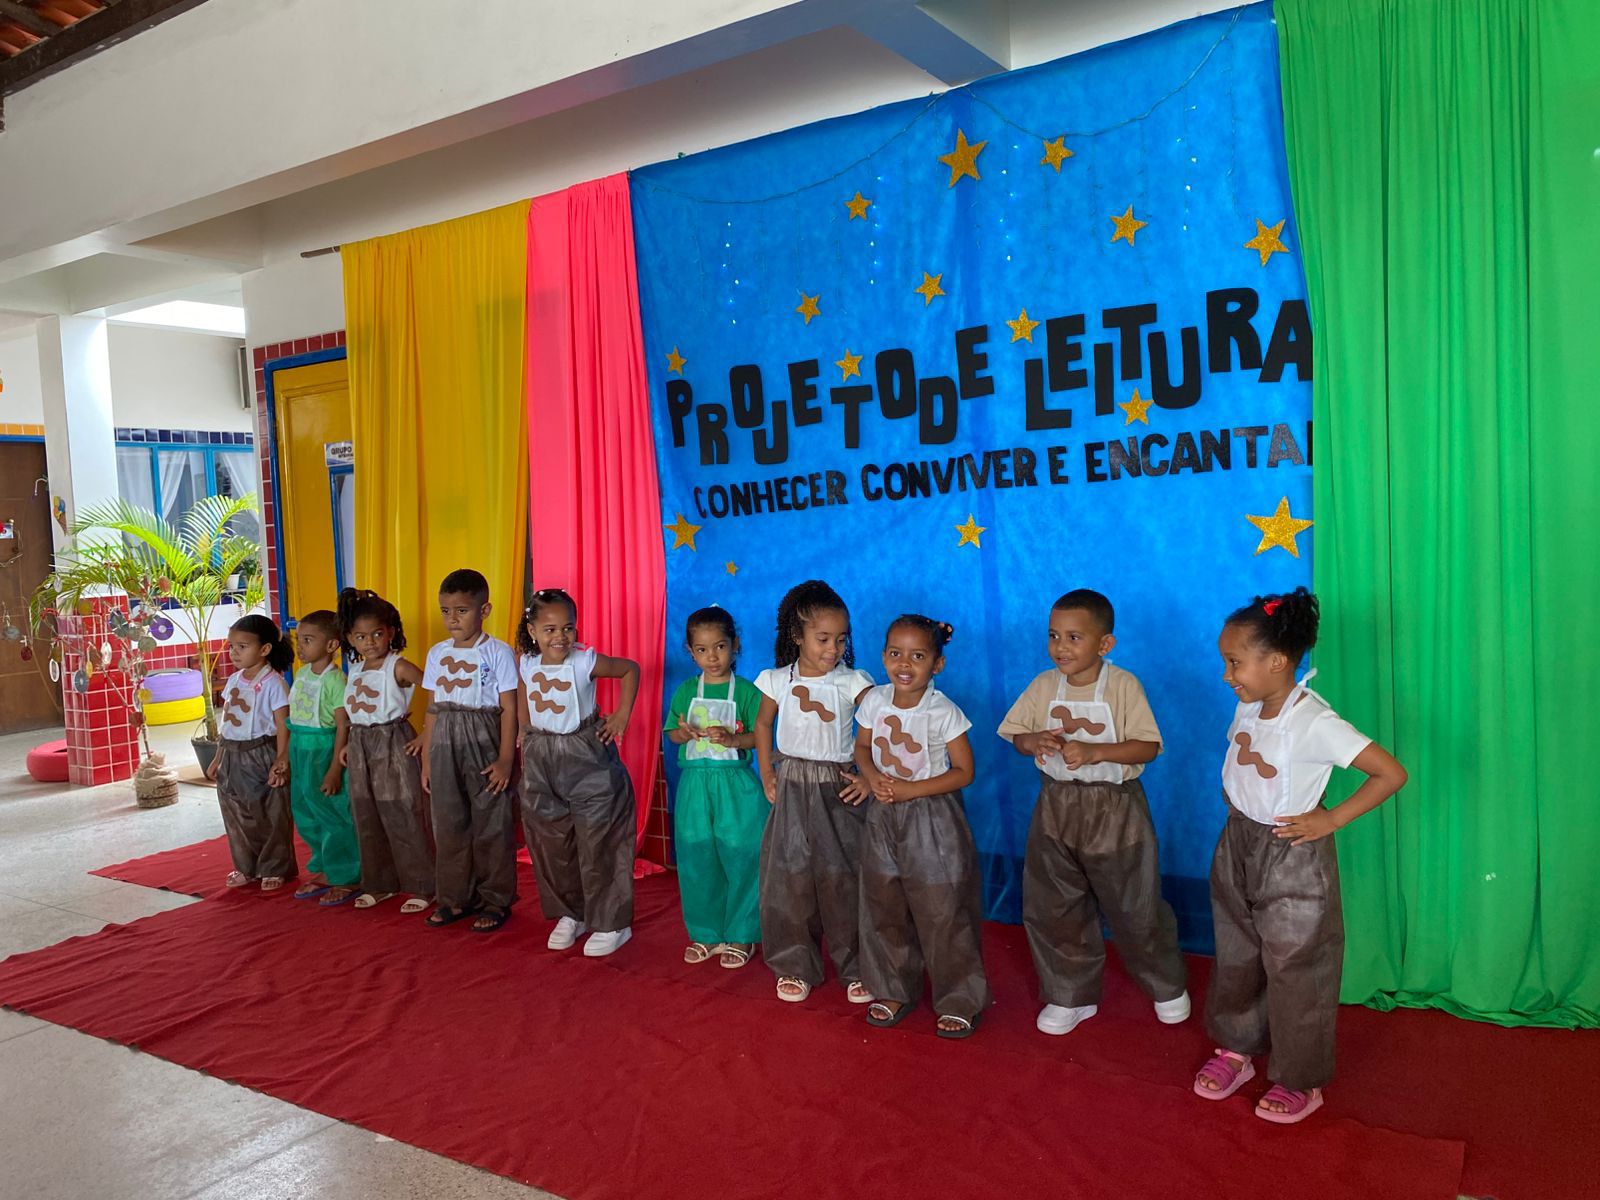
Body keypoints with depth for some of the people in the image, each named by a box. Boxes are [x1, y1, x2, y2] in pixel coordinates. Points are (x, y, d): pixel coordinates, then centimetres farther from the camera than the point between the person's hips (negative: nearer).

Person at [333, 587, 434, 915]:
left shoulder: (398, 667, -12)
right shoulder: (354, 671, 10)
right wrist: (343, 745, 11)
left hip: (394, 746, -7)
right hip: (361, 748, 7)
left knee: (403, 820, -3)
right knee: (367, 821, 13)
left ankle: (421, 887, 8)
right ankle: (379, 884, 26)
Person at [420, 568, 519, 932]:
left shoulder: (497, 652, -7)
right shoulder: (437, 653, 9)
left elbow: (509, 709, -8)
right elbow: (433, 709, 13)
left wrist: (505, 760, -13)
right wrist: (426, 759, 12)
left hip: (484, 742, -5)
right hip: (444, 745, 5)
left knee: (491, 826, 2)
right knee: (449, 825, 11)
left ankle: (495, 901, 14)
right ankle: (455, 898, 24)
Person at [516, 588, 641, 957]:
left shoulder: (585, 661, -14)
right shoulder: (527, 664, -2)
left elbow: (631, 668, -1)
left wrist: (623, 714, -6)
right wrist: (530, 739, 11)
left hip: (587, 759, -4)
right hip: (541, 763, 5)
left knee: (598, 843, 0)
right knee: (551, 843, 11)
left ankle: (611, 923, 12)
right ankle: (569, 914, 29)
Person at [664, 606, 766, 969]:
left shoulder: (747, 691, -4)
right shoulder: (686, 691, 6)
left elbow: (761, 736, -6)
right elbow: (672, 732, 9)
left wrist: (734, 739, -23)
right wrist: (684, 733, -12)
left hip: (736, 785, -3)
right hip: (695, 784, 3)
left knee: (740, 858, 0)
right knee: (696, 860, 8)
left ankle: (740, 935, 16)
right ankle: (706, 933, 24)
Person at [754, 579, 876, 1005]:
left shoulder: (852, 682, -8)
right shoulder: (777, 681, -1)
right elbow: (762, 724, 14)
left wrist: (869, 778, -12)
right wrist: (766, 774, 8)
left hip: (837, 791, -2)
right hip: (792, 790, 2)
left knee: (844, 878, 1)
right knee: (789, 877, 6)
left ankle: (856, 968, 17)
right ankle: (795, 966, 23)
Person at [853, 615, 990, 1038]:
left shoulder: (943, 712, -16)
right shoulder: (874, 701, -3)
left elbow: (963, 771, -13)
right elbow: (863, 747, 10)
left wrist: (910, 789, -20)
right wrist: (874, 778, -11)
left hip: (932, 817, -5)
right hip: (883, 816, 5)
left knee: (942, 913, 0)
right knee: (884, 907, 13)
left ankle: (960, 1001, 17)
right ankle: (893, 990, 31)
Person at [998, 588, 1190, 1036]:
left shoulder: (1122, 685, -13)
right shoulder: (1044, 685, -2)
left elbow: (1148, 746, -17)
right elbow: (1017, 735, 4)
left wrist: (1094, 752, -28)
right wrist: (1036, 741, -18)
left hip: (1114, 809, -4)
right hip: (1057, 806, 4)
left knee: (1134, 906, 9)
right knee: (1051, 907, 10)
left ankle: (1166, 986, 36)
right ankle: (1070, 995, 29)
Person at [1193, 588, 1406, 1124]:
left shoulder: (1316, 724, -26)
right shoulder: (1248, 707, -4)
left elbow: (1392, 773, -26)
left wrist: (1330, 820, -21)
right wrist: (1232, 794, 2)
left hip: (1292, 859, -7)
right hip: (1238, 845, 7)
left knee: (1294, 970, 8)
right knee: (1235, 956, 19)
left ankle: (1300, 1081, 27)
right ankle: (1236, 1050, 39)